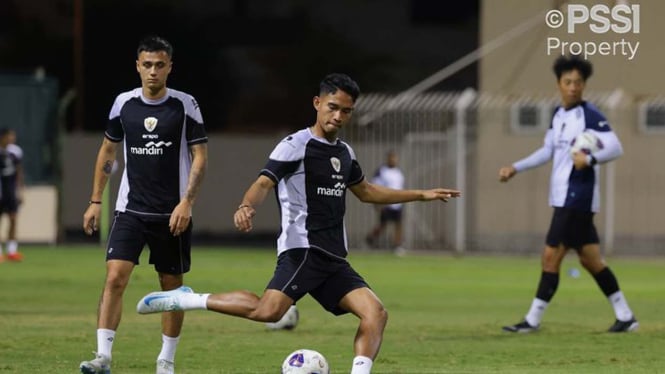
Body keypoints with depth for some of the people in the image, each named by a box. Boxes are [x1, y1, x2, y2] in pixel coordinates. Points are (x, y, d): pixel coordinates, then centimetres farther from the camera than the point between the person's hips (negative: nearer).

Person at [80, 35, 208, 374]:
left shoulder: (185, 106, -5)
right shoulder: (123, 104, 3)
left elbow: (200, 156, -4)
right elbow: (108, 151, 15)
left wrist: (186, 202, -15)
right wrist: (95, 201, 12)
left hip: (172, 214, -1)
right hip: (130, 210, 1)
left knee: (172, 286, 6)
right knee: (115, 277, -14)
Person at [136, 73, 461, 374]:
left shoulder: (344, 153, 19)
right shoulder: (296, 146, -5)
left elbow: (366, 192, 35)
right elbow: (265, 182, -17)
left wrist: (421, 195, 37)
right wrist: (246, 206, -40)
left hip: (334, 259, 8)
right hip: (302, 250, -8)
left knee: (376, 313, -8)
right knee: (269, 311, -28)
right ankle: (183, 300, -15)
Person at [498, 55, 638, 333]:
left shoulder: (590, 115, -12)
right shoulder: (558, 115, 13)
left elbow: (615, 148, -20)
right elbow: (547, 151, 23)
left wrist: (590, 159, -36)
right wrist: (515, 168, 18)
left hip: (577, 198, -9)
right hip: (563, 197, 9)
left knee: (551, 255, -7)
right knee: (590, 259, 11)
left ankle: (533, 319, -1)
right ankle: (625, 316, 17)